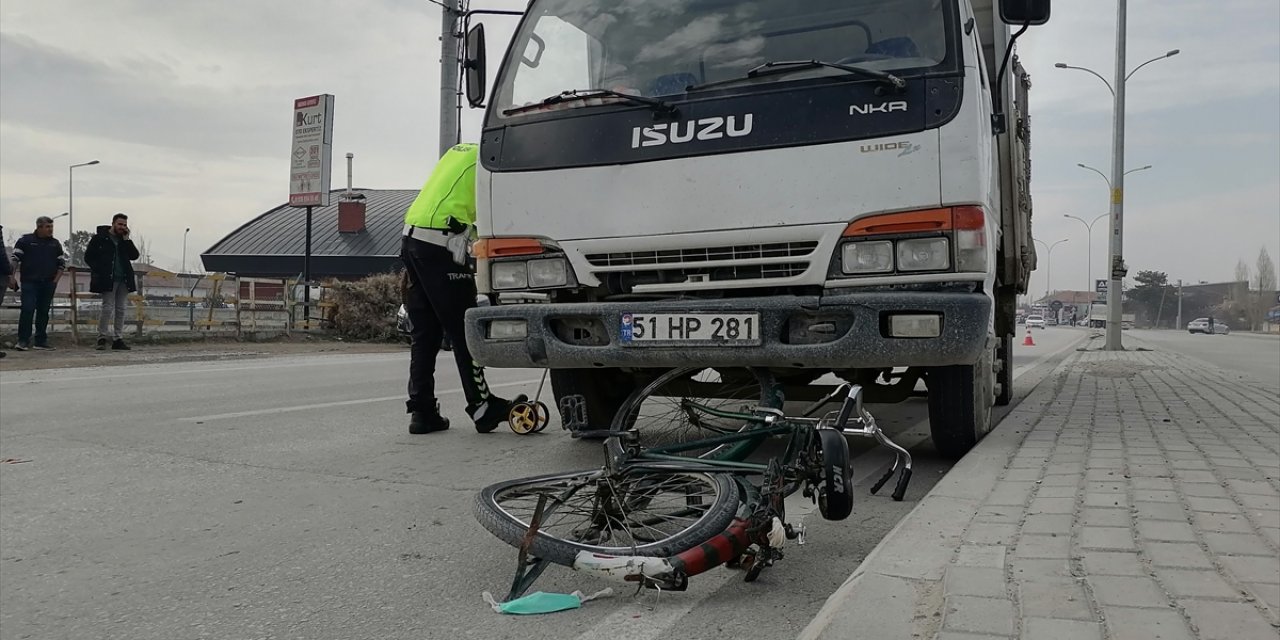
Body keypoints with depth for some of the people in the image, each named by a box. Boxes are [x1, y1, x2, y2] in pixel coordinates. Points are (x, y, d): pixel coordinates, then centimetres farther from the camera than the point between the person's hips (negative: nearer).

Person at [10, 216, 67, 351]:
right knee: (27, 310, -12)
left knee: (43, 312, 7)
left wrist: (56, 280, 3)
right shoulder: (25, 240, 1)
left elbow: (62, 264, 14)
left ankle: (41, 341, 13)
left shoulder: (55, 244, 11)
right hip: (29, 282, -4)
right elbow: (15, 259, 0)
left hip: (48, 284, 4)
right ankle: (23, 341, -7)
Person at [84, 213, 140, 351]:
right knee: (108, 308, -9)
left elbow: (134, 256, 3)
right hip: (107, 279, -5)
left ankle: (117, 339, 8)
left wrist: (126, 239, -2)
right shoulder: (100, 238, 1)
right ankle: (102, 338, -1)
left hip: (123, 280, 5)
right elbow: (88, 257, 0)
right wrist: (99, 271, -10)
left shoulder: (125, 240, 15)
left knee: (121, 309, 4)